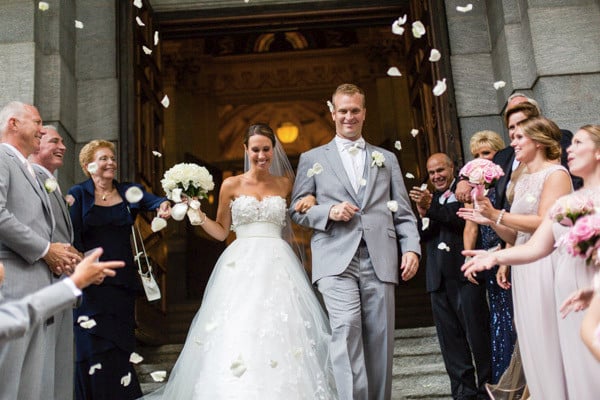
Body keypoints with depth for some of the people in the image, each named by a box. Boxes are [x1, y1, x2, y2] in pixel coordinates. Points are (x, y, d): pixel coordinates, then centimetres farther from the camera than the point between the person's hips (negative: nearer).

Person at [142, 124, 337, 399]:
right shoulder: (232, 185, 7)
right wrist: (197, 214, -4)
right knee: (237, 335, -8)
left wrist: (311, 199, 2)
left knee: (282, 334, -7)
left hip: (278, 266, 1)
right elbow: (221, 232, 11)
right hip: (242, 267, -1)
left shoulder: (285, 184, 11)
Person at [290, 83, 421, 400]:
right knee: (346, 327, -19)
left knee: (379, 338, 1)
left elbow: (403, 211, 16)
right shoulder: (312, 159, 16)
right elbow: (297, 209, 12)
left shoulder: (386, 158, 21)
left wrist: (412, 247, 1)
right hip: (336, 258, -2)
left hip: (379, 260, 2)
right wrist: (328, 212, -6)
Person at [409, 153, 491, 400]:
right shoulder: (428, 199, 18)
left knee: (477, 333, -2)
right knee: (450, 340, 7)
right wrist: (422, 215, -9)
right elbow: (422, 238, 10)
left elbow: (464, 221, -17)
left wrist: (431, 208, -22)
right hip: (439, 279, 6)